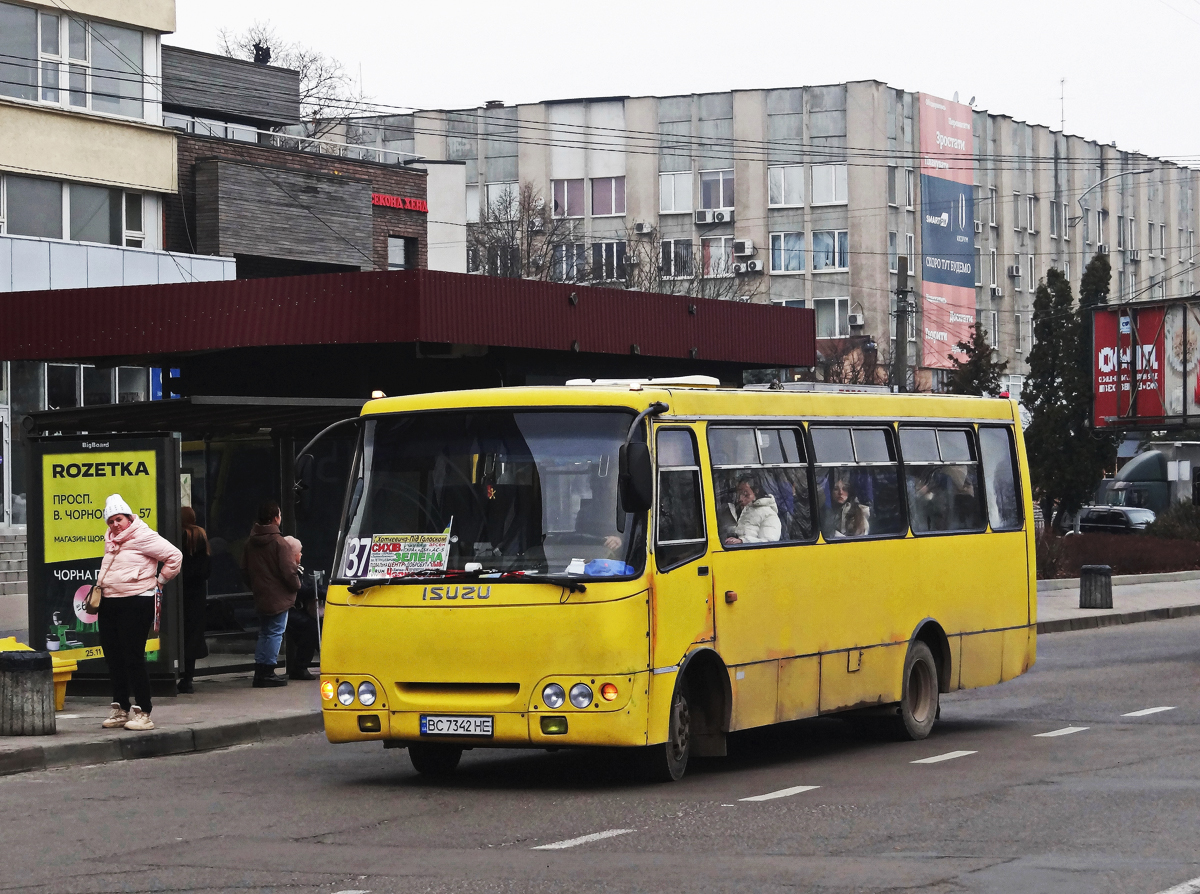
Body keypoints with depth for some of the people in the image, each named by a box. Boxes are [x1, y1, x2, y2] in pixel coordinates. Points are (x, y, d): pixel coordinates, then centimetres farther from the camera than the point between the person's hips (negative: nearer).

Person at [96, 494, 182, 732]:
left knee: (133, 658, -9)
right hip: (110, 603, 8)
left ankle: (142, 712, -4)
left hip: (136, 603, -8)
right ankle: (120, 709, 21)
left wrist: (160, 580, -5)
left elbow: (174, 556, -12)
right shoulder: (111, 540, 15)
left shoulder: (143, 537, -10)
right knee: (113, 657, 10)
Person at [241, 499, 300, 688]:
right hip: (278, 597, -7)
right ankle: (267, 673, -3)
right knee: (275, 633, -2)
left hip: (260, 595, 7)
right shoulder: (278, 542, -17)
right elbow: (288, 570, -17)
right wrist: (296, 585, 1)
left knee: (264, 632, 16)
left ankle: (260, 671, 15)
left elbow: (245, 569, 15)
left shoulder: (250, 541, 6)